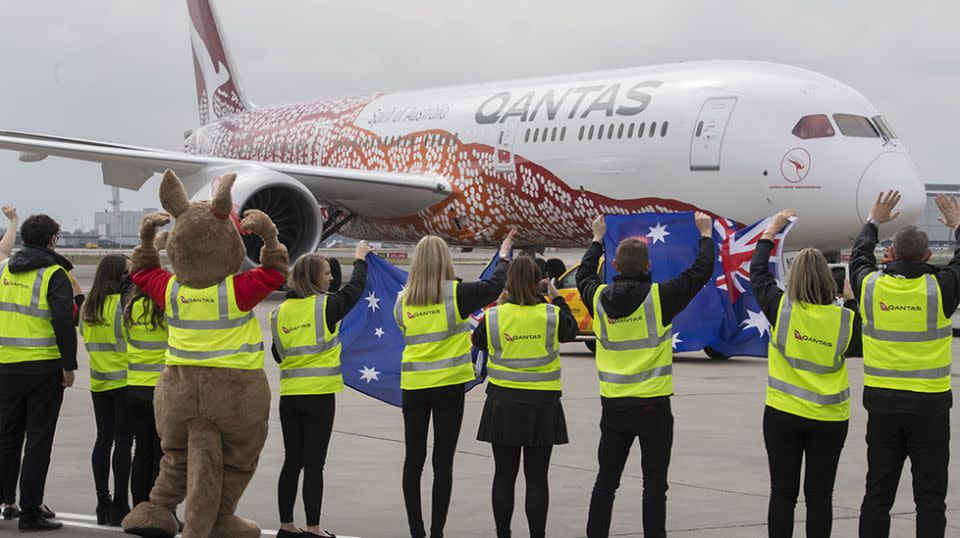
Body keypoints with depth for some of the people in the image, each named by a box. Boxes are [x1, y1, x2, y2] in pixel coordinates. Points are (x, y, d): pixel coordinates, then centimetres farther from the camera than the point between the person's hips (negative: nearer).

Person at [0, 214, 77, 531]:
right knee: (38, 440, 1)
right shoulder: (54, 274, -9)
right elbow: (63, 321, -17)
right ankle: (30, 513, 2)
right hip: (43, 368, -5)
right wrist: (69, 365, -11)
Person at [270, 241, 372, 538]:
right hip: (320, 396, -5)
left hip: (289, 396, 5)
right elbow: (355, 288, 9)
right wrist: (360, 259, 24)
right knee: (314, 464, -1)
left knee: (292, 462, 11)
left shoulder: (279, 313, 5)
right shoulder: (326, 306, -9)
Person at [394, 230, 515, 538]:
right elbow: (494, 288, -1)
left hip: (413, 385, 3)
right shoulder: (455, 293, -9)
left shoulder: (403, 302, 1)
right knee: (443, 462, 1)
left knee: (413, 460, 9)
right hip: (448, 385, -3)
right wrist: (504, 256, 15)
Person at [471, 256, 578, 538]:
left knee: (504, 475, 9)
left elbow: (478, 341, 13)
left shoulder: (494, 316, -7)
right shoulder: (551, 315, -8)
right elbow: (571, 332, 13)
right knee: (537, 477, 5)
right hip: (542, 402, -1)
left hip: (503, 402, 1)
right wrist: (557, 298, 22)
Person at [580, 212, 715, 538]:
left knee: (606, 481, 12)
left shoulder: (599, 299, -1)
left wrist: (597, 239, 36)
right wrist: (706, 234, 13)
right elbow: (701, 271, -3)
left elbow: (584, 276, 23)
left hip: (613, 406, 4)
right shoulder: (659, 298, -12)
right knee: (654, 484, 2)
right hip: (653, 406, -4)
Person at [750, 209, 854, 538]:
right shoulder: (844, 319, -9)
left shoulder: (781, 308, -8)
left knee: (783, 493, 5)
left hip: (782, 415, 0)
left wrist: (771, 231, 19)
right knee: (819, 495, 6)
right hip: (829, 420, 0)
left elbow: (757, 272, 7)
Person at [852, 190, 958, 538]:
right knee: (930, 496, 2)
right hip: (930, 406, -3)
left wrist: (874, 221, 35)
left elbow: (860, 256, 20)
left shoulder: (870, 286, -3)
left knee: (878, 492, 9)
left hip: (882, 404, 3)